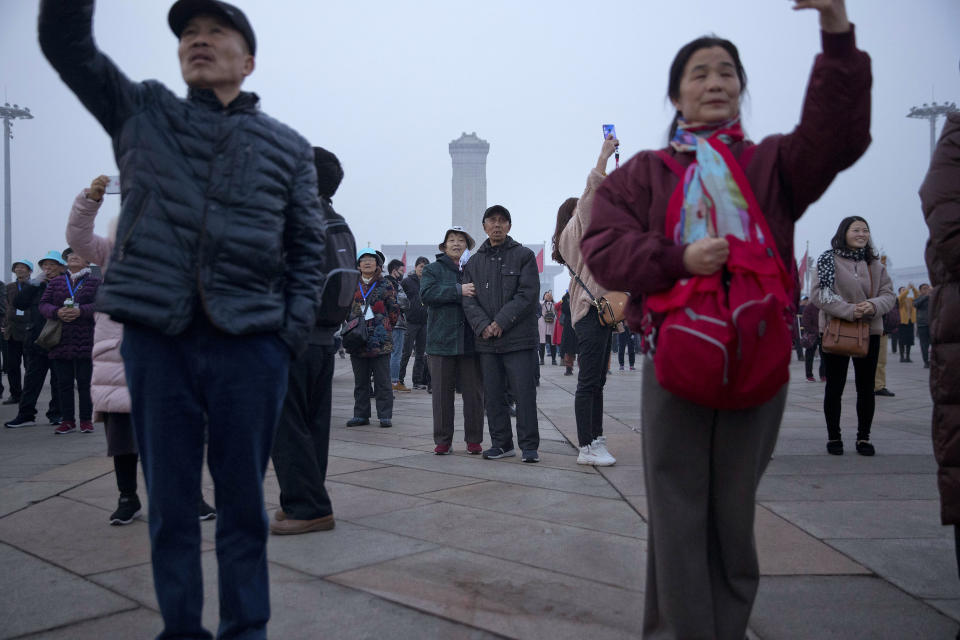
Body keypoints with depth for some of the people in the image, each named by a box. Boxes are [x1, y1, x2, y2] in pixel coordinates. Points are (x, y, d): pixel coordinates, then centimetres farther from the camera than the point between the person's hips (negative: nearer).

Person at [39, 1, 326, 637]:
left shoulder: (288, 146, 11)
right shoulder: (141, 111, 13)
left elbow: (308, 248, 9)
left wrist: (293, 334, -2)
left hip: (250, 345, 0)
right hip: (156, 339, 1)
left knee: (244, 503, 7)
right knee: (170, 503, 8)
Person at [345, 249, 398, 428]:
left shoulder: (385, 286, 3)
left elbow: (394, 310, 5)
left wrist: (383, 328, 3)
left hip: (381, 341, -3)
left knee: (382, 381, 0)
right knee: (360, 381, 10)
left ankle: (385, 415, 7)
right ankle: (361, 415, 18)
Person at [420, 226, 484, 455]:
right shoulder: (433, 270, 10)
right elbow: (426, 293, -9)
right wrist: (459, 290, -18)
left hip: (471, 341, 1)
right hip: (442, 341, -1)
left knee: (473, 392, 3)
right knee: (442, 392, 3)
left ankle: (474, 439, 14)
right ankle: (442, 440, 12)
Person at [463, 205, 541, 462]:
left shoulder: (524, 255, 3)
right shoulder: (474, 262, 15)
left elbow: (528, 294, -7)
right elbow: (469, 300, 7)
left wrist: (501, 322, -14)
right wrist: (483, 325, -10)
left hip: (519, 338, -4)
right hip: (487, 342, 4)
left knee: (524, 392, -4)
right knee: (493, 395, 8)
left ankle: (529, 446, 3)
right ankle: (501, 443, 19)